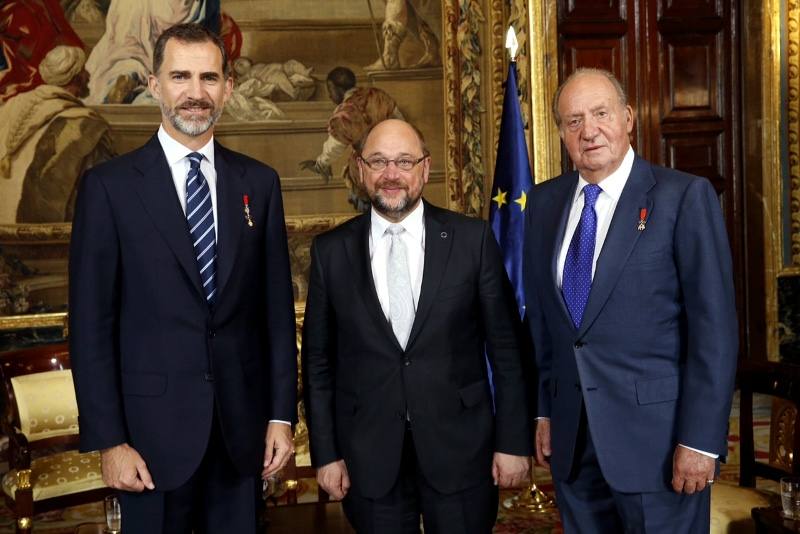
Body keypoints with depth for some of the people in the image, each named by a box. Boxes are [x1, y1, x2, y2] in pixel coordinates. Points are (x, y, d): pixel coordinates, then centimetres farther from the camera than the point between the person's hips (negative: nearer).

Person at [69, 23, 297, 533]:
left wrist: (282, 414, 3)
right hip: (155, 424, -2)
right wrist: (109, 439, -8)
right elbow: (92, 323, -5)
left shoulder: (259, 182, 4)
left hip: (243, 423, 3)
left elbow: (278, 305, 6)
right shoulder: (109, 185, -4)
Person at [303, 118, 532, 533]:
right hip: (369, 455, 1)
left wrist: (513, 441, -2)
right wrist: (325, 452, 3)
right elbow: (318, 358, 4)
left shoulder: (473, 239, -3)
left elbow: (505, 347, 0)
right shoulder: (330, 251, 1)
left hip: (460, 446, -1)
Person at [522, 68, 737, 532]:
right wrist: (545, 410, 10)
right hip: (572, 438, 5)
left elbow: (715, 324, -11)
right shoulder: (545, 202, 6)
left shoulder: (685, 196, -9)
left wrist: (700, 439, -14)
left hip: (657, 433, -4)